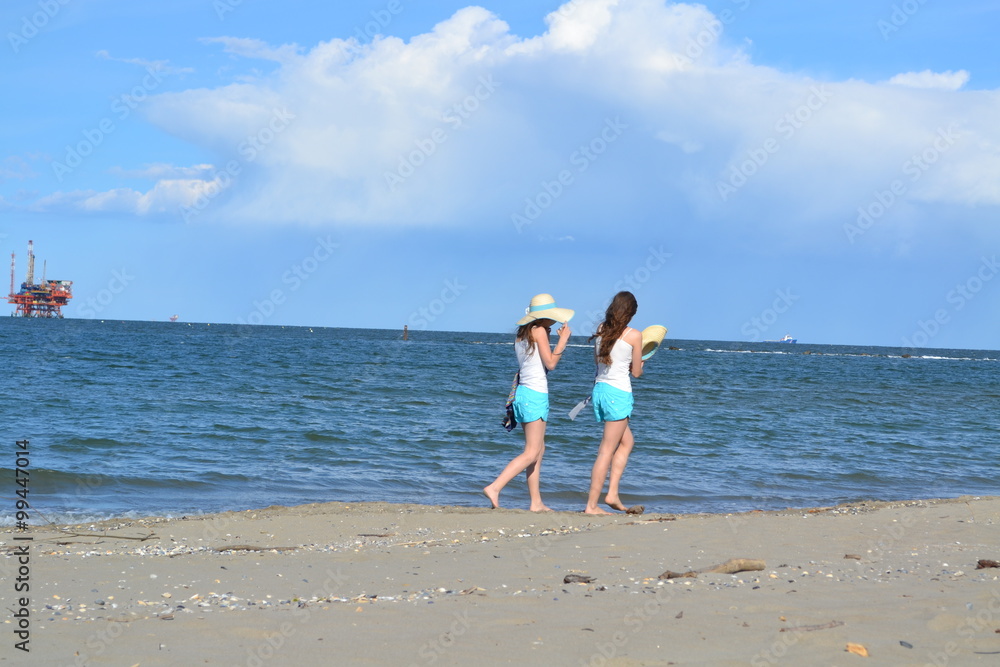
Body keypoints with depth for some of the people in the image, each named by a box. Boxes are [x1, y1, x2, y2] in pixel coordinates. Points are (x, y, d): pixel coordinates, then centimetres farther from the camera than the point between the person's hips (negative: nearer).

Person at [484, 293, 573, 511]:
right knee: (531, 453, -8)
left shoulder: (522, 334, 14)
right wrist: (563, 340, -5)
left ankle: (536, 502, 12)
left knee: (538, 450, 12)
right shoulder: (539, 331, -10)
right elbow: (550, 364, -11)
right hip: (536, 395, -9)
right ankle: (494, 488, -18)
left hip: (523, 393, 9)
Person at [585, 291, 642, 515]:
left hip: (599, 389, 7)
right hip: (619, 393, -7)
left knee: (627, 442, 23)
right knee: (607, 452, -1)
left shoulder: (601, 330, 6)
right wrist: (638, 364, 19)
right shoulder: (634, 336, -9)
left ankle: (612, 493, 16)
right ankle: (591, 505, 0)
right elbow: (636, 372, -1)